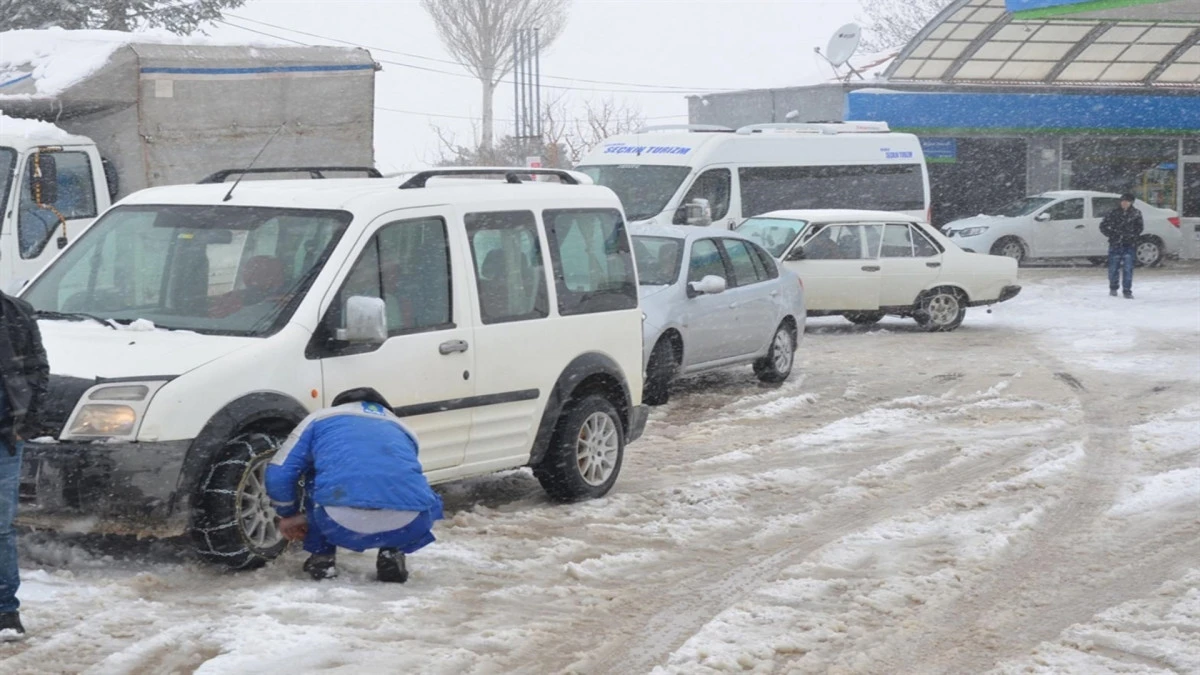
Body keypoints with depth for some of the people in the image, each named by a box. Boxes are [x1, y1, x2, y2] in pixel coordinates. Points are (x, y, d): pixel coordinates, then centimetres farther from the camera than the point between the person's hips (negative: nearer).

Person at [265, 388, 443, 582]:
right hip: (405, 526, 1)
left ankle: (322, 557, 25)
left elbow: (278, 475, 21)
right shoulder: (402, 430, 36)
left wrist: (288, 515, 40)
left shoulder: (322, 419, 26)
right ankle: (392, 554, 17)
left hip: (343, 525, -1)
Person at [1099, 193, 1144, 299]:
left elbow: (1139, 227, 14)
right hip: (1115, 244, 0)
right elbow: (1103, 226, 6)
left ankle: (1127, 290, 0)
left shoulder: (1136, 214, 3)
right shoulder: (1114, 213, 0)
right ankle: (1113, 288, 23)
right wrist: (1112, 235, -2)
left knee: (1128, 268, -6)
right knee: (1113, 268, 6)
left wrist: (1133, 236, 1)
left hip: (1129, 245, 0)